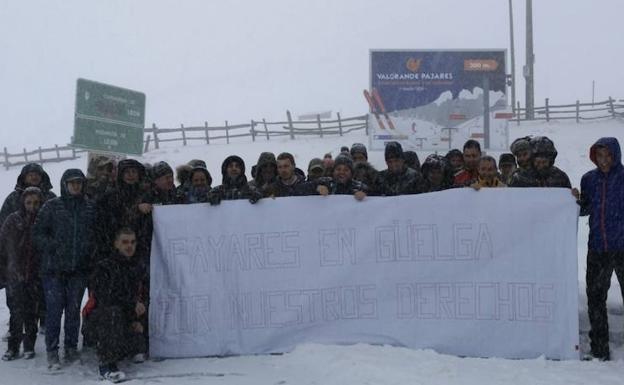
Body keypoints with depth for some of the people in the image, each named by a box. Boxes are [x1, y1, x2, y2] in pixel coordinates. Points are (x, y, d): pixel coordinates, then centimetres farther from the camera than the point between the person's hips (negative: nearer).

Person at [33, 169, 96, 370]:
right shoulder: (52, 206, 0)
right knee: (54, 309, -2)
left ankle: (71, 347, 20)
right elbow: (38, 233, 1)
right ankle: (52, 352, 7)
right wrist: (54, 248, -9)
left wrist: (89, 249, 0)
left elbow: (96, 233, 14)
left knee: (74, 309, 9)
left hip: (79, 268, 2)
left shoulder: (90, 207, 6)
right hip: (54, 267, -2)